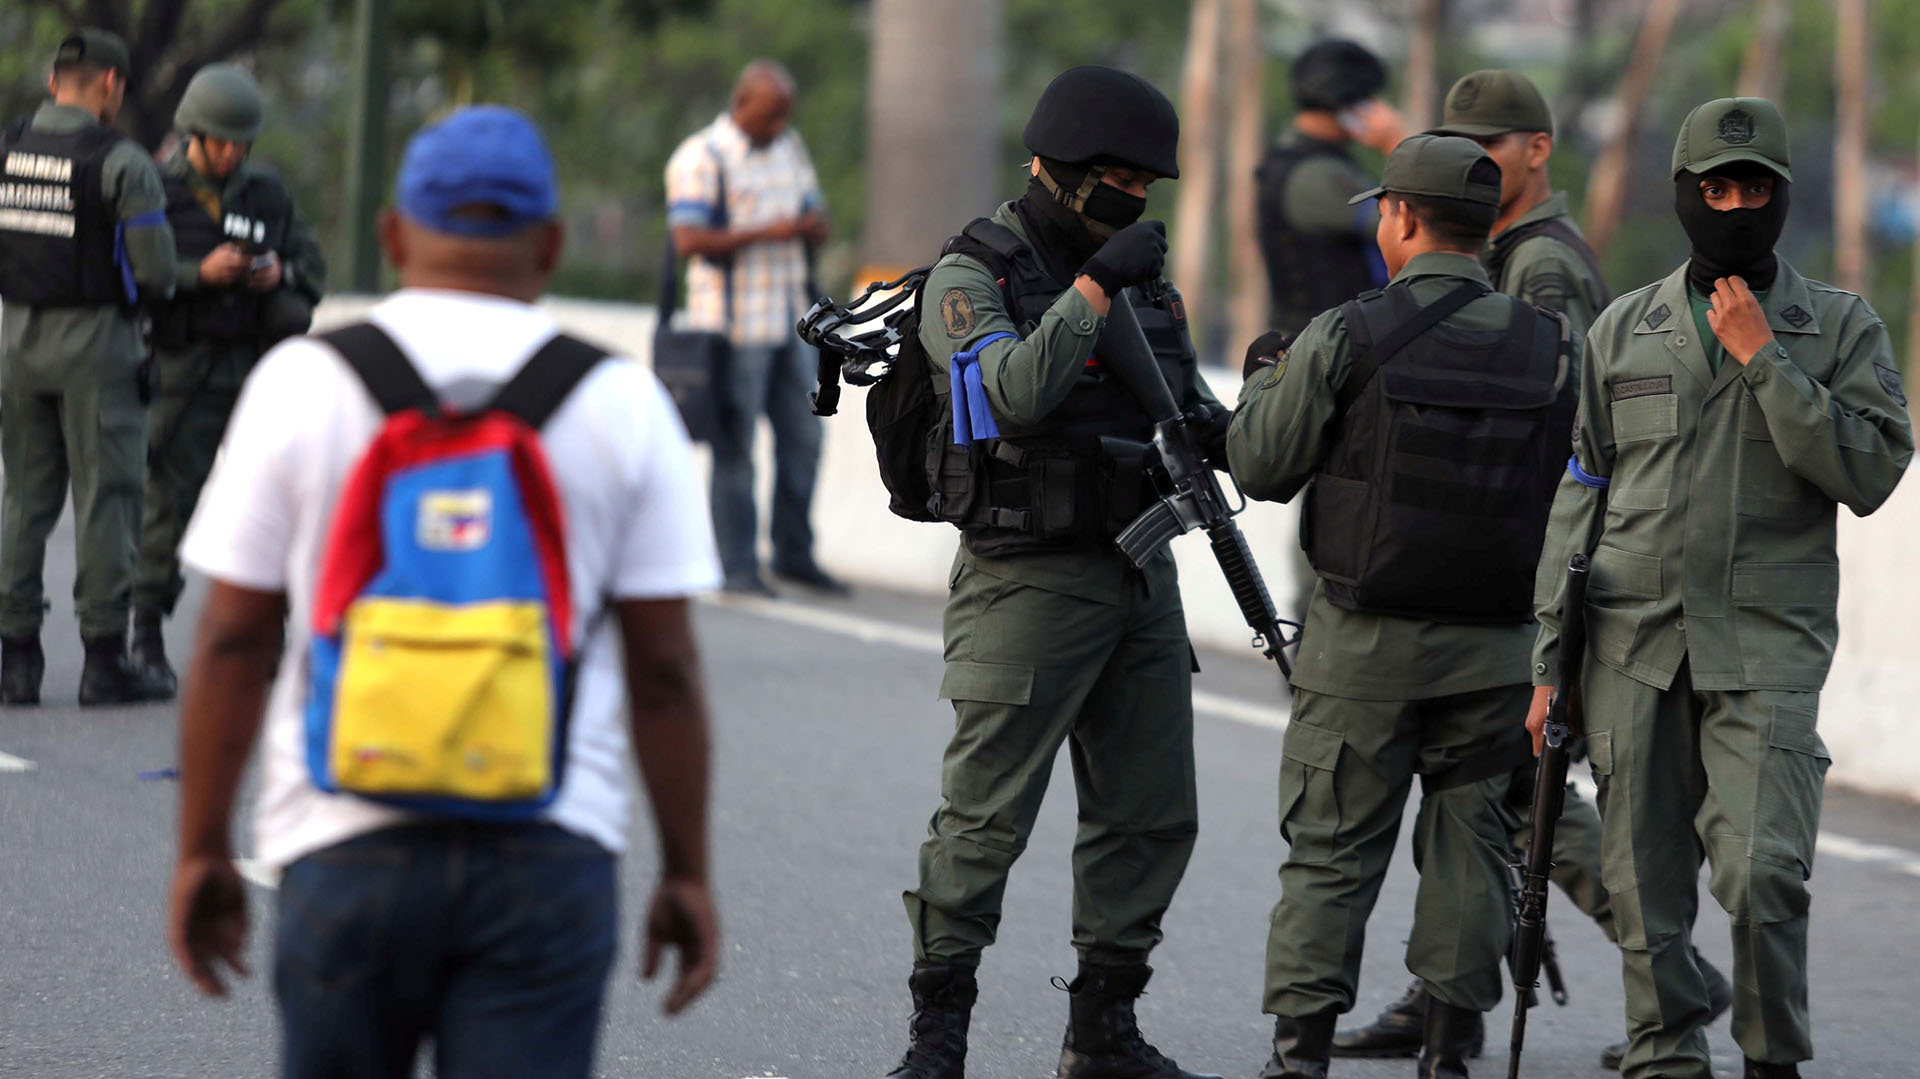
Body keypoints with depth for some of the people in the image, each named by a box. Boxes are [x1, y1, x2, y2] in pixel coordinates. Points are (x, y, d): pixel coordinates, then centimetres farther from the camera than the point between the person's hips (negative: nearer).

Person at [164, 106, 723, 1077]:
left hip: (348, 842, 0)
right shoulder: (622, 404, 0)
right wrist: (686, 874, 8)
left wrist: (200, 852, 7)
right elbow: (664, 667, 0)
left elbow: (232, 643, -1)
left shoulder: (301, 383, -1)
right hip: (548, 849, 0)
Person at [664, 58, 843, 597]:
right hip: (735, 324, -7)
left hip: (790, 320, 7)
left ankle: (794, 554, 18)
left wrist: (812, 225, -6)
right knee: (735, 447, -4)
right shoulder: (701, 158, -9)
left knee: (803, 438, 8)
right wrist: (764, 233, -23)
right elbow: (688, 239, -17)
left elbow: (816, 219, 20)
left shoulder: (790, 148, 15)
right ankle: (738, 567, -1)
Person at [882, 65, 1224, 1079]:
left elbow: (1188, 406, 19)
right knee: (983, 820, -7)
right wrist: (1097, 284, -21)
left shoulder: (1135, 273, 14)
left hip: (1140, 578, 7)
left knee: (1152, 814, 8)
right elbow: (1019, 391, -25)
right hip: (1029, 583, -7)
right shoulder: (972, 276, -8)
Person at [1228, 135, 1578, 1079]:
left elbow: (1262, 468, -2)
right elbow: (1556, 491, 4)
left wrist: (1264, 385, 17)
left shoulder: (1346, 337, -9)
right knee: (1469, 848, 11)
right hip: (1491, 645, 2)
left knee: (1331, 852, 4)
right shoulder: (1550, 348, -1)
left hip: (1366, 642, -2)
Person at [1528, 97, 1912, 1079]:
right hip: (1633, 644, 3)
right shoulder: (1623, 331, 12)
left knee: (1761, 872, -16)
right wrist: (1551, 663, 9)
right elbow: (1578, 495, 13)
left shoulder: (1841, 328, 6)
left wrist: (1764, 361, -11)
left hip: (1766, 648, -3)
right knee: (1645, 892, 2)